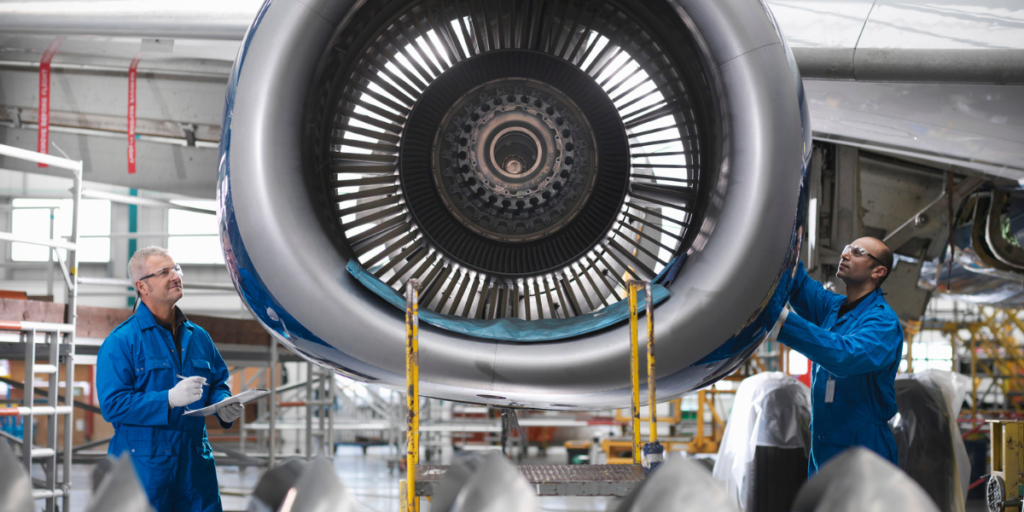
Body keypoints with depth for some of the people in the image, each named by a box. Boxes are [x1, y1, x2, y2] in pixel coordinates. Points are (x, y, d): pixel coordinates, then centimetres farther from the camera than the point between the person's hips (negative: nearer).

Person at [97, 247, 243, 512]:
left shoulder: (198, 337, 15)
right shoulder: (120, 341, -6)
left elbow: (218, 382, 25)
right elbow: (112, 404, -14)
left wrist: (223, 406, 1)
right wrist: (169, 399, -22)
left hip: (196, 462, 5)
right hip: (144, 467, -5)